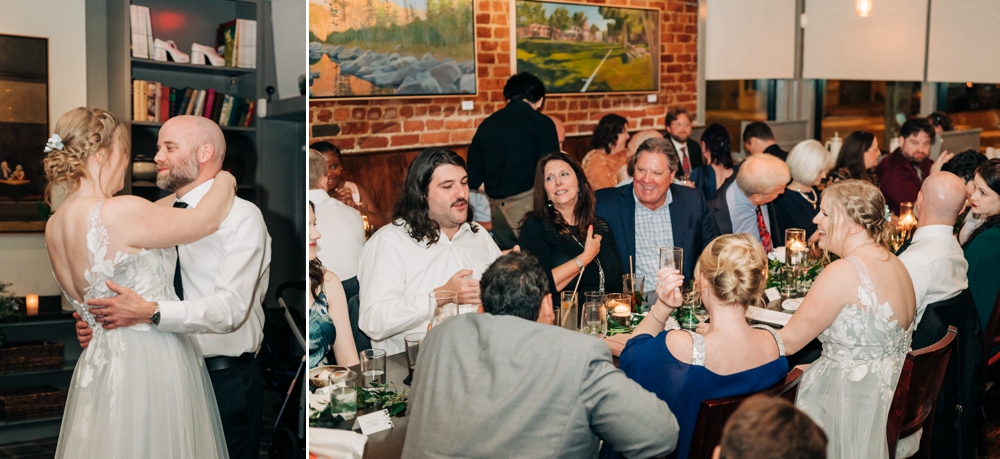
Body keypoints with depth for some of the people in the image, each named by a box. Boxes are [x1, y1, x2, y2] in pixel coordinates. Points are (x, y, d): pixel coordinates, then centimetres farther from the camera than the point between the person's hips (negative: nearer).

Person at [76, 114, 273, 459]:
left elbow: (231, 308, -22)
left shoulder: (241, 217, -10)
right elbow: (146, 296, 13)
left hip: (225, 380, -6)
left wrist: (151, 313, -30)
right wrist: (102, 322, -6)